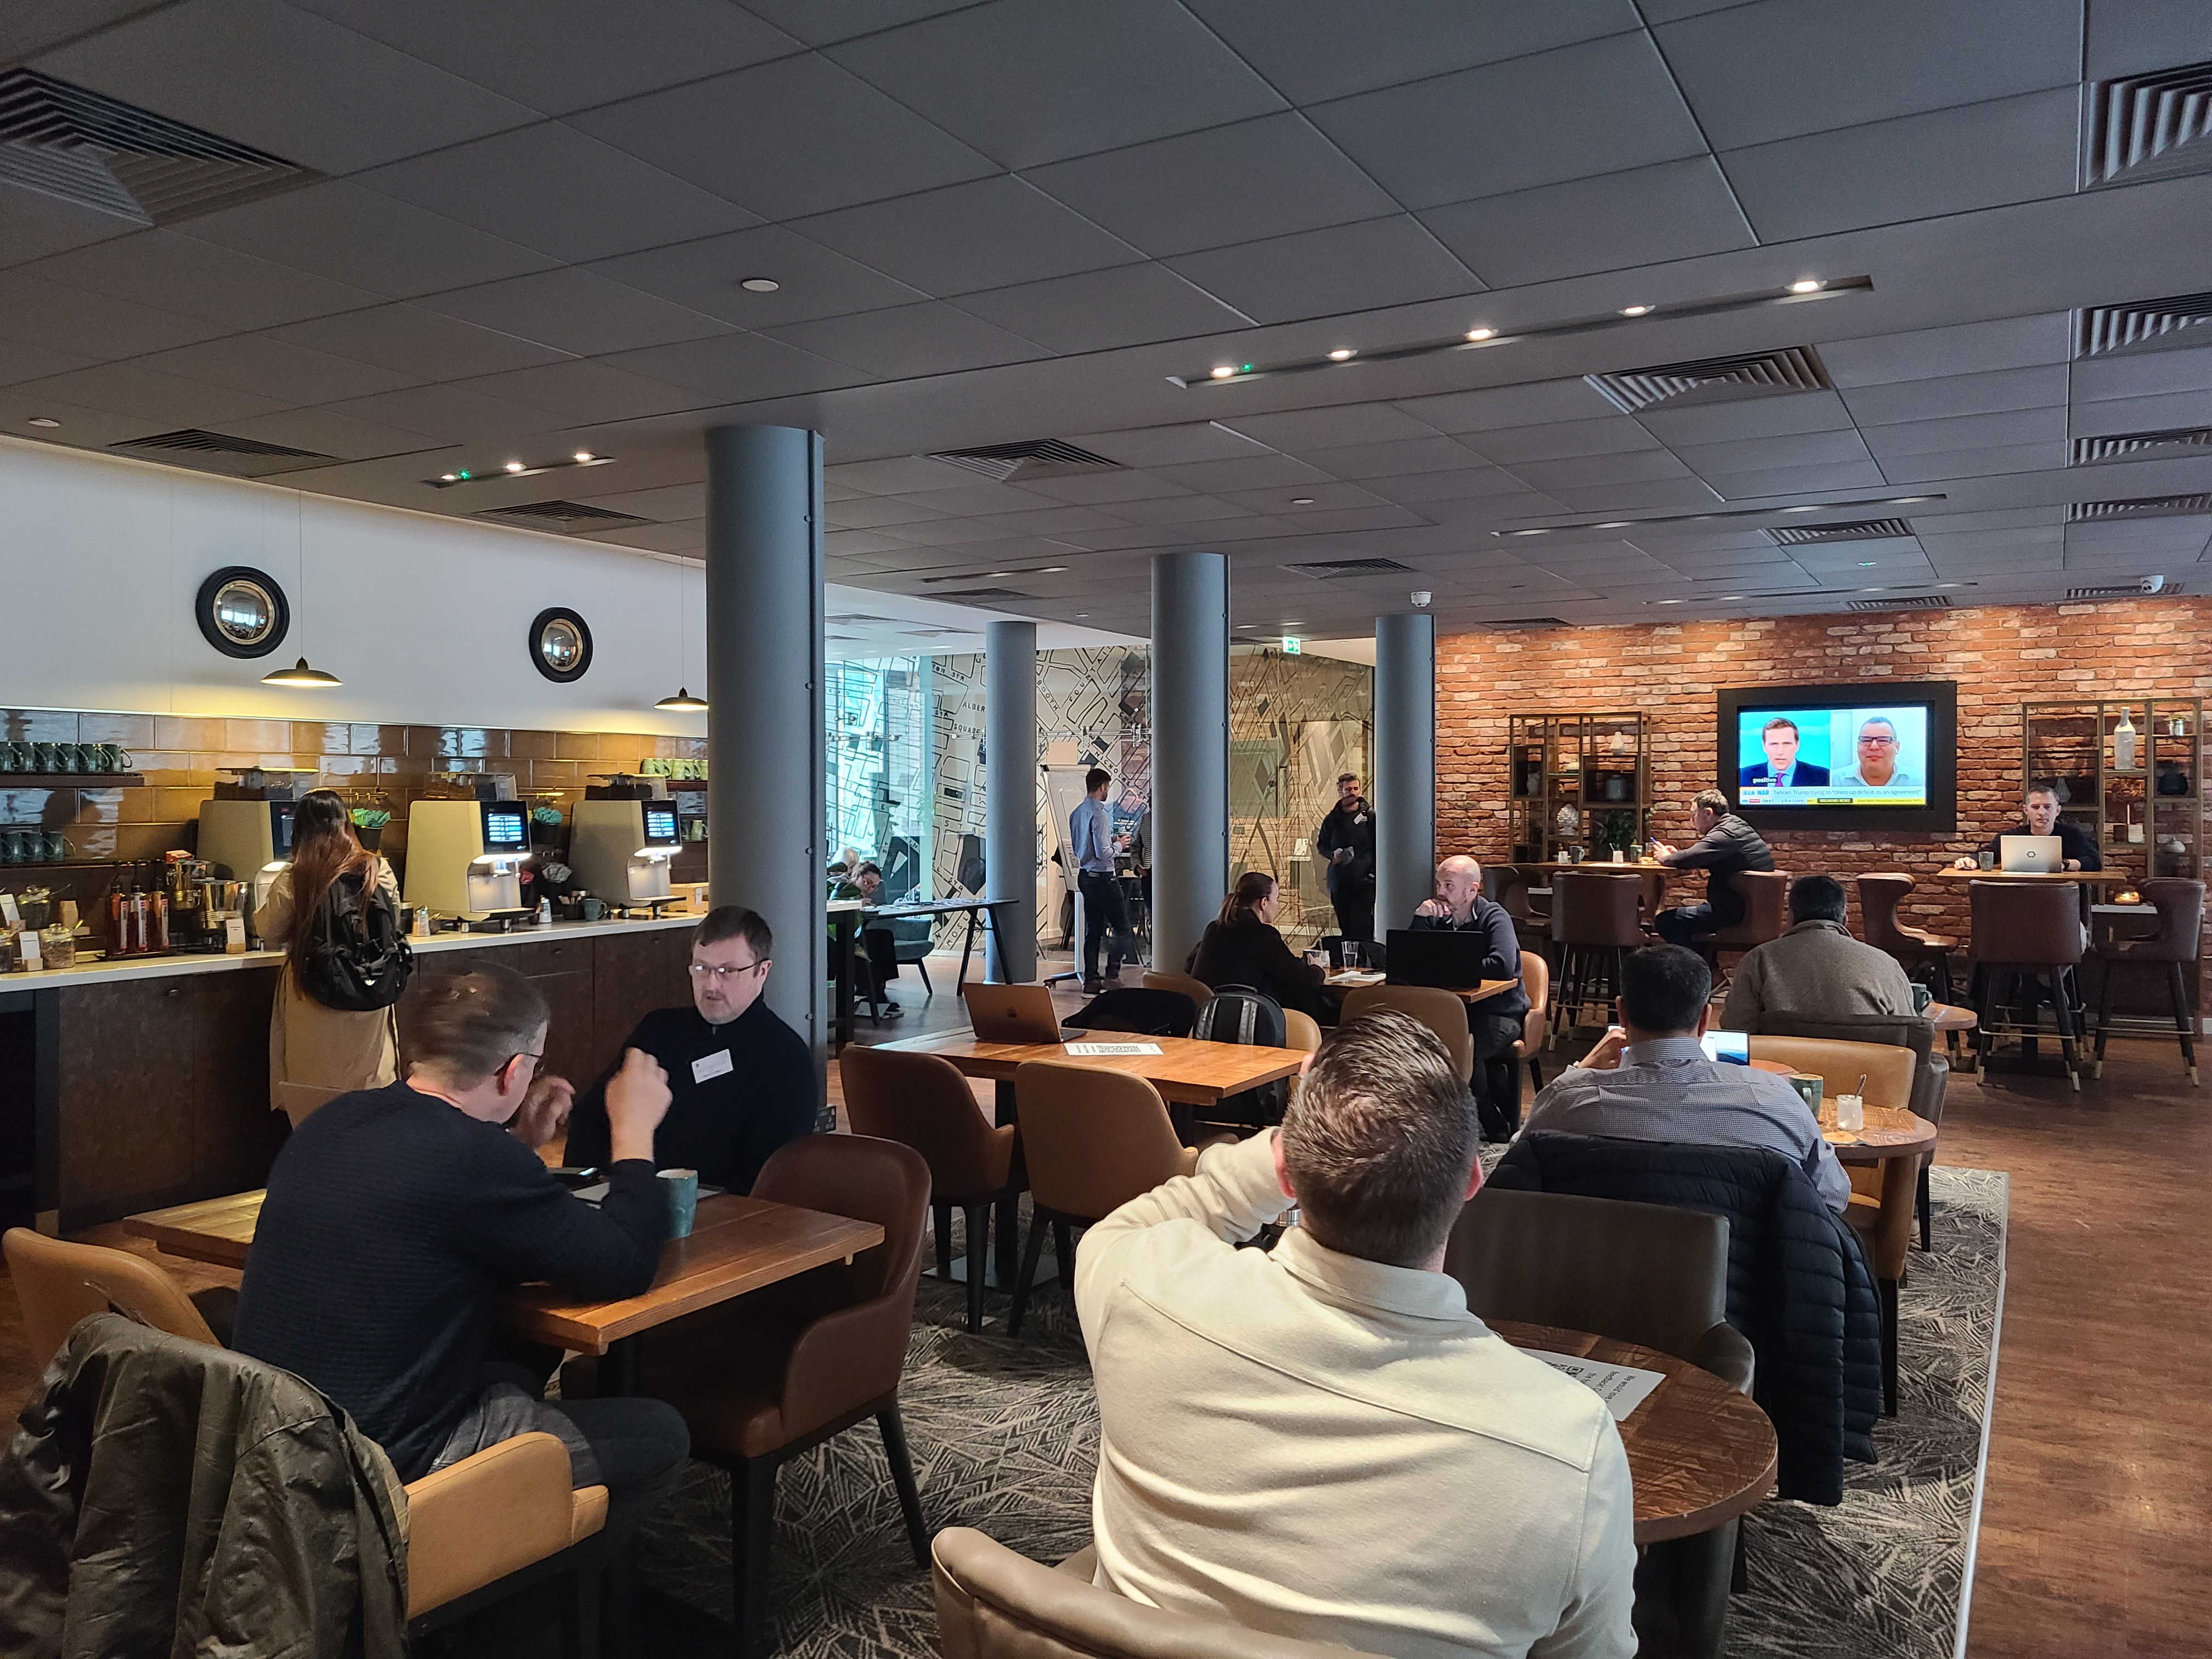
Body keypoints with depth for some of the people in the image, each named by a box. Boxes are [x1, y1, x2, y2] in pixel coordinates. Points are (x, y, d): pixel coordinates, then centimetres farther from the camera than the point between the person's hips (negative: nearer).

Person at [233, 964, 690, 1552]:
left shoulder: (333, 1122, 2)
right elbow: (624, 1268, -14)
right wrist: (635, 1130, -2)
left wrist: (518, 1144, 15)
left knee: (521, 1361, 29)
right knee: (659, 1434, 3)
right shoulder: (473, 1155, -24)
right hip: (387, 1469, -9)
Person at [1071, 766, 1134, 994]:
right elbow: (1103, 852, -22)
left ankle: (1091, 980, 12)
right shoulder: (1099, 814, -18)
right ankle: (1112, 975, -1)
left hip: (1084, 876, 9)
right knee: (1121, 926, 2)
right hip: (1102, 877, -9)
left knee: (1093, 929, 11)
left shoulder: (1076, 813, 9)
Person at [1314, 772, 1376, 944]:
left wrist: (1373, 873, -11)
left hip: (1364, 880, -3)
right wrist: (1332, 855, -4)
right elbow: (1321, 845, 17)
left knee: (1362, 926, -9)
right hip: (1339, 881, 4)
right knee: (1345, 926, 8)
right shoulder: (1332, 819, 9)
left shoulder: (1370, 816, 0)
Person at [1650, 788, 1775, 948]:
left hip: (1738, 910, -11)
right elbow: (1701, 856, 23)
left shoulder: (1726, 834, -18)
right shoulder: (1737, 826, 15)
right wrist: (1677, 854, 6)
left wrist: (1666, 857, -5)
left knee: (1665, 921, -12)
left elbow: (1687, 859, -27)